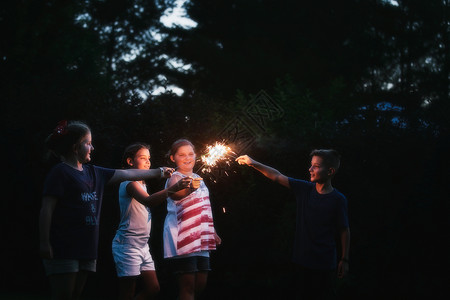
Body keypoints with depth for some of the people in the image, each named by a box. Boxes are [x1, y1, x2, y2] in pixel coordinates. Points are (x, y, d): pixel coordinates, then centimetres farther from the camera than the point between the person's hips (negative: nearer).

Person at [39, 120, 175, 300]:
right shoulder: (60, 172, -7)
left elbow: (127, 174, 24)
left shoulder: (94, 173, 17)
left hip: (86, 250, 8)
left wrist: (159, 172, 28)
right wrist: (44, 243, -19)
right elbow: (46, 209, -13)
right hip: (63, 250, -8)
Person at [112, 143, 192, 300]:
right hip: (128, 244, -10)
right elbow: (148, 201, -33)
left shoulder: (140, 184, 20)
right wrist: (174, 188, -44)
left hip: (142, 245, 10)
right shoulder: (129, 182, -13)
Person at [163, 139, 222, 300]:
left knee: (201, 284, 7)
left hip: (199, 238, 8)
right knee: (187, 286, -11)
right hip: (181, 238, -8)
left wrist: (212, 232, 29)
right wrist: (189, 189, -53)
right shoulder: (175, 178, -7)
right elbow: (174, 195, -32)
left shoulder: (197, 178, 19)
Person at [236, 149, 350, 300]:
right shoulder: (304, 189, 1)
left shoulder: (338, 200, -11)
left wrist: (344, 260, -4)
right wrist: (253, 163, -3)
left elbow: (344, 230, -6)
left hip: (325, 265, -5)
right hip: (303, 261, 5)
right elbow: (277, 176, 4)